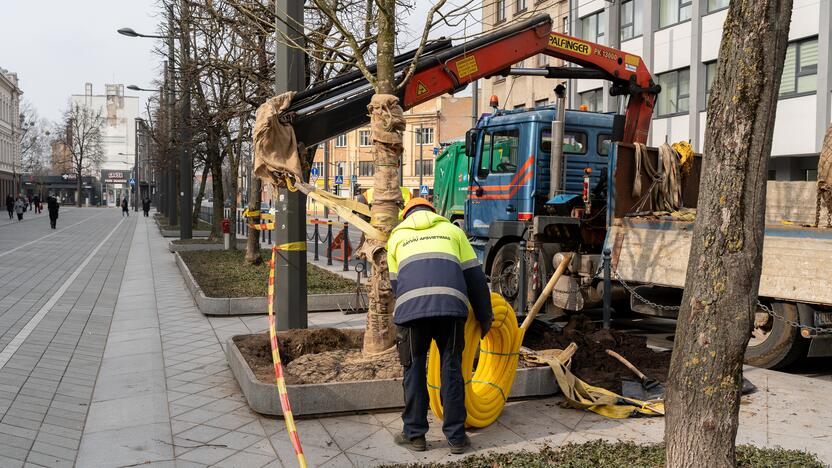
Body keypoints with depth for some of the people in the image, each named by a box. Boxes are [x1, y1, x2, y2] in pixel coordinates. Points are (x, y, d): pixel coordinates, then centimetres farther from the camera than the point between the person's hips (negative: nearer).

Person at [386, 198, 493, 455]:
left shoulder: (397, 235, 29)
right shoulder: (451, 229, 27)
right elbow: (474, 277, 22)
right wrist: (485, 315, 28)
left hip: (411, 306, 0)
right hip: (451, 305, 0)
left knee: (414, 369, 13)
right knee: (451, 368, 11)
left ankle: (414, 434, 20)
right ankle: (456, 436, 16)